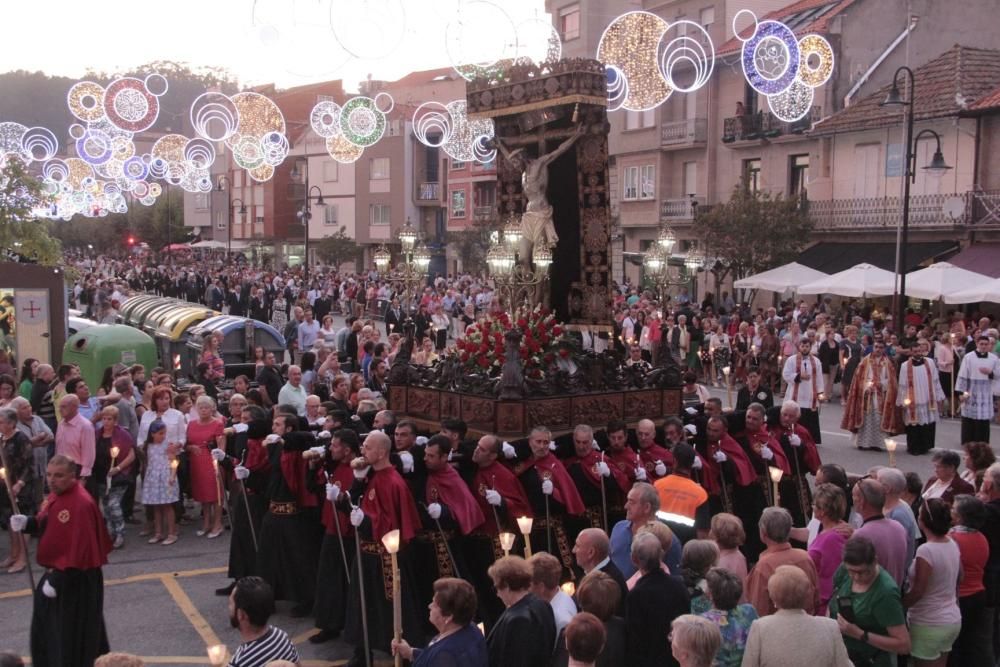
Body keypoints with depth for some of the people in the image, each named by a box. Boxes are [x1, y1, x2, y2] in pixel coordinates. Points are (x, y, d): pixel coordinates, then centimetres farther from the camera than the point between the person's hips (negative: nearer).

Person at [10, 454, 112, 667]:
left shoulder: (81, 504, -27)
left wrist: (56, 580, -22)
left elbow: (78, 553, -27)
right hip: (57, 571, 10)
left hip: (76, 580, -10)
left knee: (72, 634, 1)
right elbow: (46, 525, 19)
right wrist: (27, 523, -3)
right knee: (47, 627, 22)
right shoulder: (55, 495, 4)